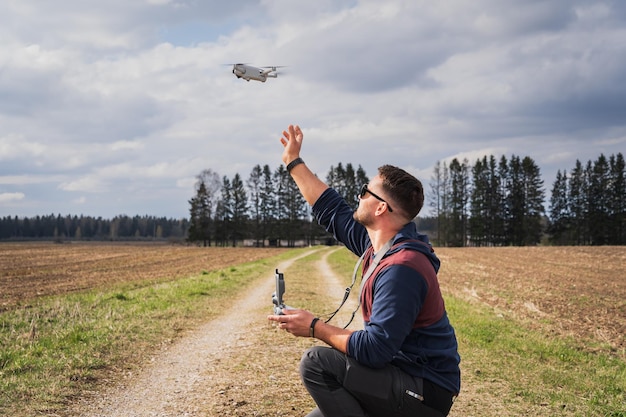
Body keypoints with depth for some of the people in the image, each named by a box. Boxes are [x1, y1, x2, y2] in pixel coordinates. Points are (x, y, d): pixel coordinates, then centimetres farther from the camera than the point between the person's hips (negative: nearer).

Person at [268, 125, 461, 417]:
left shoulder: (401, 268, -25)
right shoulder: (380, 246, 5)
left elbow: (374, 350, -28)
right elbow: (333, 211, 18)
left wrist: (315, 328, -17)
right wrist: (294, 162, 25)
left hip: (425, 394, -9)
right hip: (403, 379, 9)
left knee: (318, 363, -21)